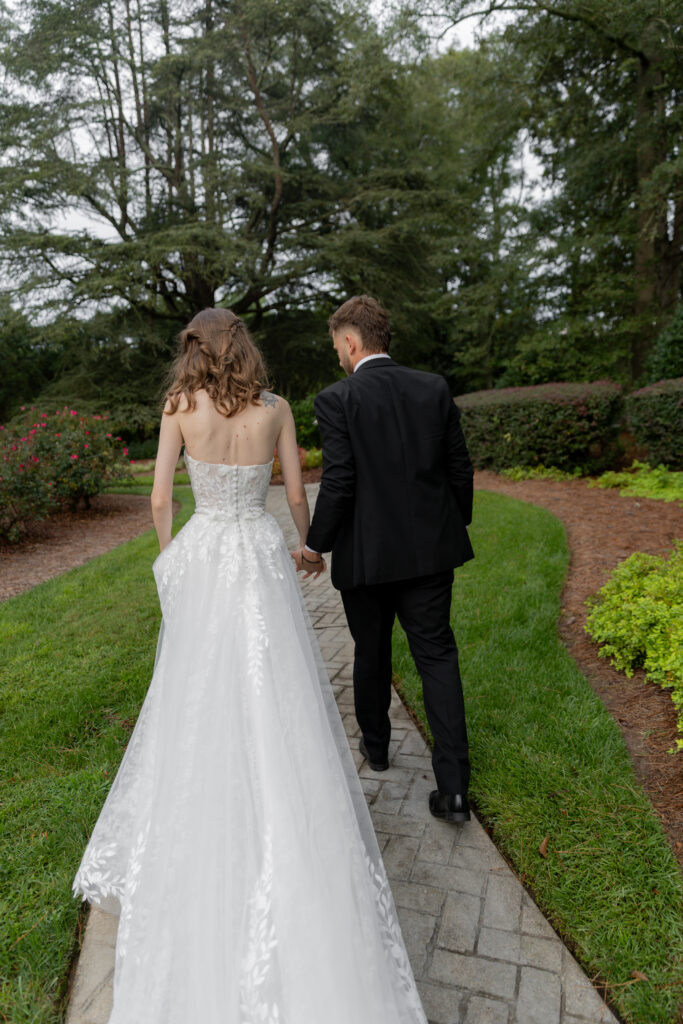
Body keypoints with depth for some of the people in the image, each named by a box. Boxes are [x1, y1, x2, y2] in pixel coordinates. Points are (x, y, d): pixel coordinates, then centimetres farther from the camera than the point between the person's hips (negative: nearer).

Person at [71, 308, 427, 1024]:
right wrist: (311, 548, 22)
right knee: (274, 700, 7)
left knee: (198, 701, 13)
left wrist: (170, 558, 16)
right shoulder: (276, 408, -1)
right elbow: (296, 494, 4)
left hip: (200, 560, 1)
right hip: (260, 560, 0)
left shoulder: (180, 408, -2)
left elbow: (160, 499, -1)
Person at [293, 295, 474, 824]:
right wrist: (456, 526, 18)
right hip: (431, 547, 3)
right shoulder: (435, 388, 1)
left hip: (367, 553, -3)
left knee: (372, 652, 18)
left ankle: (376, 744, 41)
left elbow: (338, 482, -16)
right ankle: (454, 786, 7)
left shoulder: (337, 399, -12)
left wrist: (316, 545, -3)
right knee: (437, 655, 9)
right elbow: (460, 468, 3)